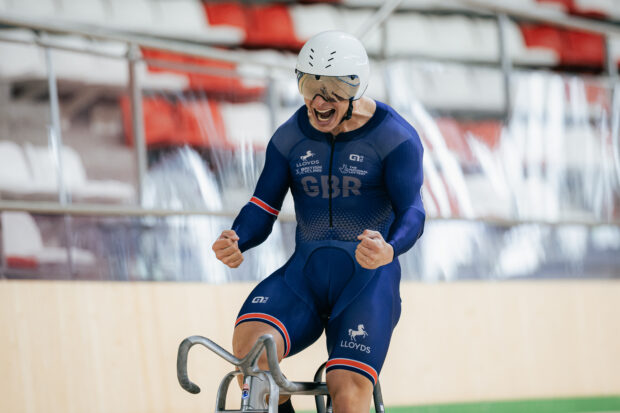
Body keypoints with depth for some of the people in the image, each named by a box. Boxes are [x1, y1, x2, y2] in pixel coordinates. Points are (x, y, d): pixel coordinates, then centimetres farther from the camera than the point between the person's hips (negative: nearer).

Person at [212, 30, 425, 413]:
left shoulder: (394, 137, -5)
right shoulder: (290, 137, 6)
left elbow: (413, 211, -16)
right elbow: (263, 209, 3)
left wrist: (389, 249, -39)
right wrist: (235, 242, -21)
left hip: (367, 277, -3)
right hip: (305, 272, 3)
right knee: (249, 343, -27)